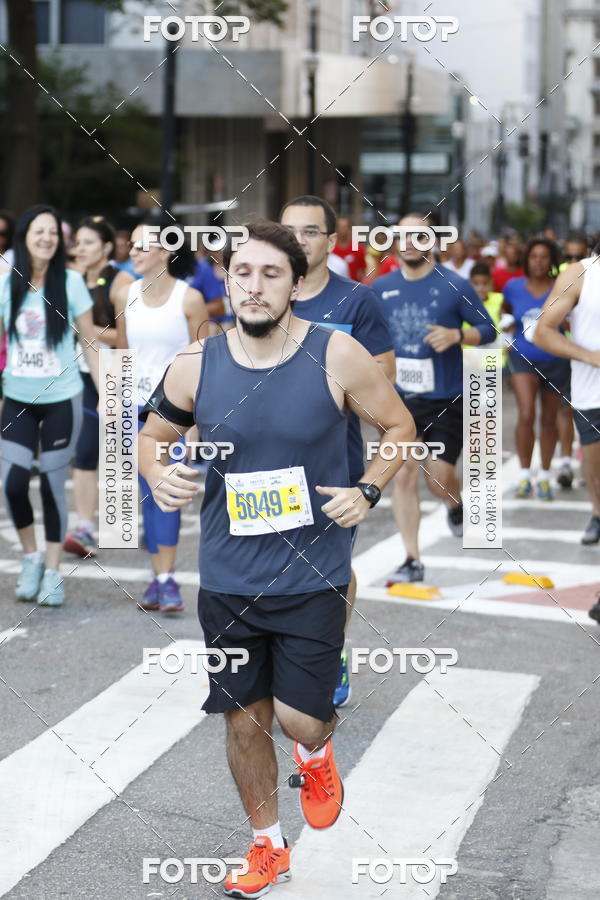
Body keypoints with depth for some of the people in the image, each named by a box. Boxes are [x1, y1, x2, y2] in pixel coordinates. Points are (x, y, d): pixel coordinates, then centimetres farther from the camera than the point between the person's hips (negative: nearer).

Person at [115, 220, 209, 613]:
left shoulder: (189, 298, -6)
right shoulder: (128, 295, 6)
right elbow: (121, 354, 14)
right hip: (138, 405, 5)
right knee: (149, 493, 7)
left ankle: (167, 579, -13)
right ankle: (159, 577, 14)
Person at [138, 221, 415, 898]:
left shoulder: (336, 354, -11)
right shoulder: (196, 364, -5)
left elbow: (399, 425, 3)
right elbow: (152, 434, 11)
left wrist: (367, 491, -11)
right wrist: (158, 474, -11)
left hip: (313, 575, -2)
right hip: (228, 579, 2)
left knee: (301, 720, -6)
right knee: (244, 718, 10)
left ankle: (316, 754, 34)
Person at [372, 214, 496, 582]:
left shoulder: (455, 286, -6)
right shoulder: (382, 287, 4)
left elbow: (488, 329, -2)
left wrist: (456, 335, -19)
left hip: (446, 399, -3)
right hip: (400, 398, 3)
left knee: (439, 478, -3)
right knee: (403, 475, -5)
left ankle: (457, 505, 35)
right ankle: (413, 560, 2)